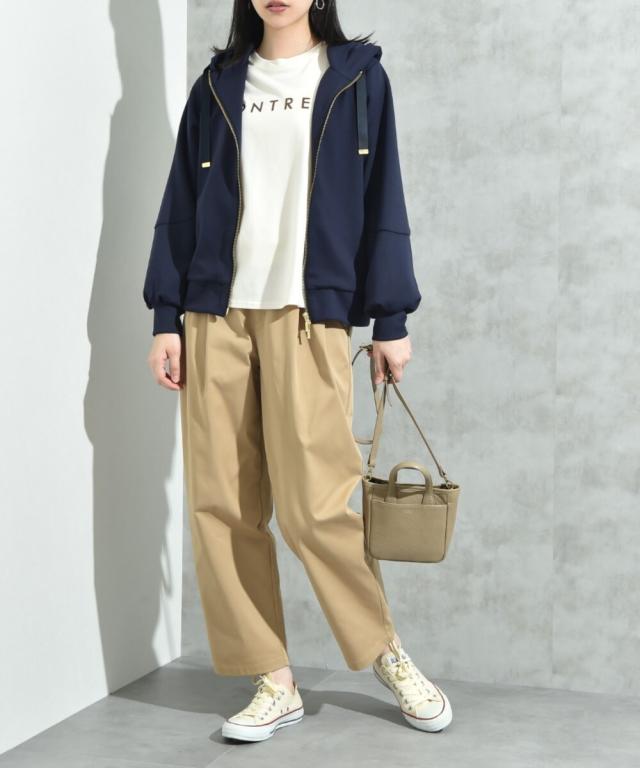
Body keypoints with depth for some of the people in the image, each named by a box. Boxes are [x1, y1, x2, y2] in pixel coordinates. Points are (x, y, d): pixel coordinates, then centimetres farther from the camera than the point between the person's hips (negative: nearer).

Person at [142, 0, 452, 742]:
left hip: (308, 313, -3)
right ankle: (274, 683, 11)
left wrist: (391, 318, -1)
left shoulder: (356, 75, 8)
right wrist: (166, 316, 4)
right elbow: (181, 203, 11)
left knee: (314, 505, -10)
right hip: (215, 313, 3)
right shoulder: (216, 85, 14)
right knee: (220, 505, -1)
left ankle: (390, 654, 14)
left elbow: (382, 199, 5)